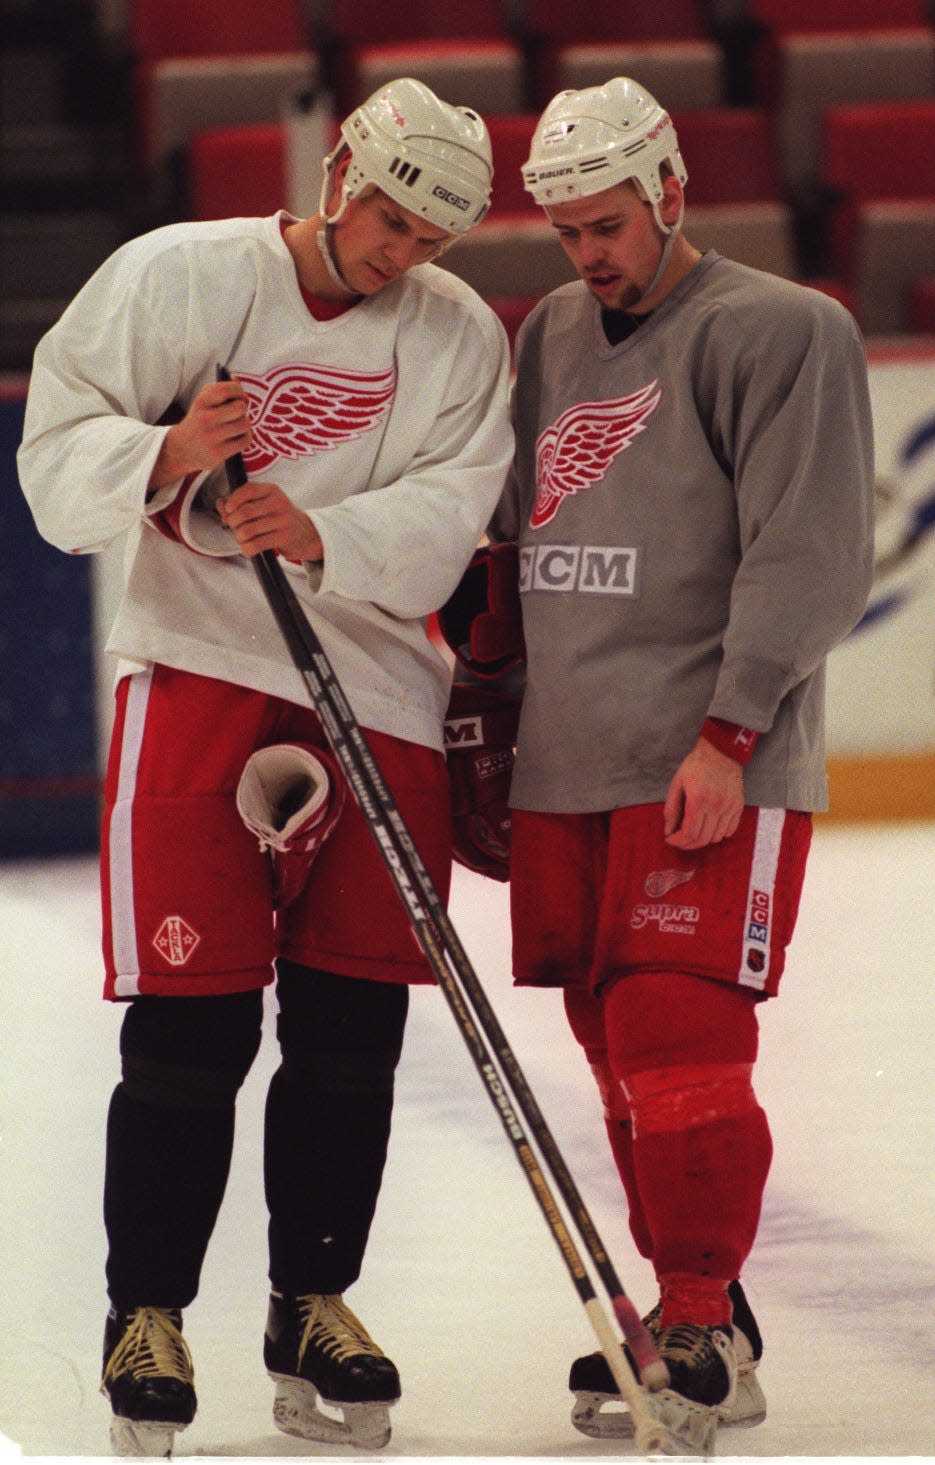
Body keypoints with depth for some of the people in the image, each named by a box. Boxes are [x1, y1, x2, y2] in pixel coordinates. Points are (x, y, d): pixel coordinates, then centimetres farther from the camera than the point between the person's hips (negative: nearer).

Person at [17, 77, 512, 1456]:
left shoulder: (458, 335, 5)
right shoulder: (175, 277, -1)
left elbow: (446, 513, -8)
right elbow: (59, 446, -3)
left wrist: (323, 538, -26)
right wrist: (160, 458, -23)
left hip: (379, 695, 3)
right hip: (201, 671, -3)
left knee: (351, 1027, 5)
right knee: (192, 1021, -7)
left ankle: (313, 1302, 19)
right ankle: (147, 1313, 4)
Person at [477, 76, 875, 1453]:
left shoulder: (781, 331, -6)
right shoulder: (552, 338, 17)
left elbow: (807, 558, -13)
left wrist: (728, 735, -18)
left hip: (716, 769, -7)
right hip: (568, 769, 7)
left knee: (676, 1035, -12)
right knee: (619, 1046, 8)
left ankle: (706, 1336, -6)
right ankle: (691, 1314, 17)